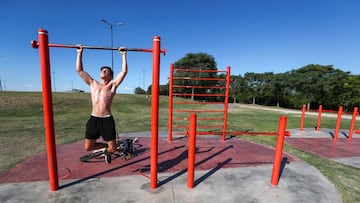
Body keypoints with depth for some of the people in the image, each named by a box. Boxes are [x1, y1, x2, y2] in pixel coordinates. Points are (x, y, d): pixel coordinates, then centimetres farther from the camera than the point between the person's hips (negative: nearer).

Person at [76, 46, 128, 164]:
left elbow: (124, 71, -4)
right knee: (87, 147, 10)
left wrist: (123, 55, -1)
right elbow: (79, 70, 15)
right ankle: (105, 146, 37)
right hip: (93, 119, 4)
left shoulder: (113, 85, 4)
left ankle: (107, 151, 36)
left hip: (107, 120, -3)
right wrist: (79, 53, 15)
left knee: (112, 149, 0)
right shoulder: (93, 84, 14)